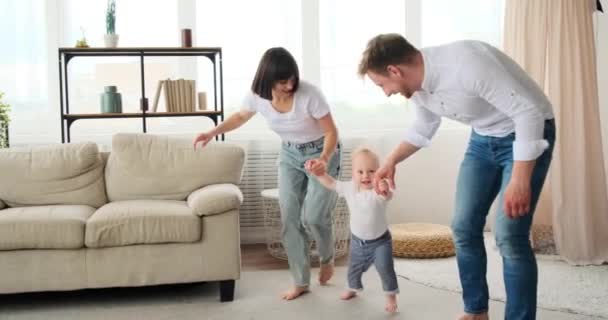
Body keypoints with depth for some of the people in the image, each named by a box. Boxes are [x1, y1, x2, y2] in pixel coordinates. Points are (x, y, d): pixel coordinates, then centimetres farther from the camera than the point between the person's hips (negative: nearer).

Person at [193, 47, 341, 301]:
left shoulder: (309, 94, -31)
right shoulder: (257, 95, -17)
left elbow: (331, 132, -23)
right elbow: (241, 116, 6)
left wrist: (324, 159, -40)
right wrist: (213, 132, -8)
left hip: (321, 153, -4)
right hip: (289, 155, 5)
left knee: (313, 216, -14)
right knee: (289, 218, -2)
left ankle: (327, 258, 20)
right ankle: (301, 282, 10)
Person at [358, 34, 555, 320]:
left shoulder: (466, 63, -33)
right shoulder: (416, 85, -6)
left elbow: (528, 111, -31)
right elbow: (423, 128, 16)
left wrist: (520, 180, -32)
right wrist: (391, 161, 7)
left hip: (527, 132, -8)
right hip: (483, 138, 8)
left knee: (509, 236, -15)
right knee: (464, 227, 5)